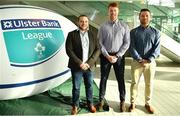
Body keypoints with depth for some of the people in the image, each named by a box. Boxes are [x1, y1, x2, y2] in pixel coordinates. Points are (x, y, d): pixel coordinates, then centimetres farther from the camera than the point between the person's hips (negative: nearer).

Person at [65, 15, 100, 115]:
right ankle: (75, 106, 25)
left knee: (89, 86, 13)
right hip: (76, 66, -2)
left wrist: (89, 63, -11)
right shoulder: (72, 34, -2)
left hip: (89, 66, 2)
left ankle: (90, 104, 31)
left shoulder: (92, 35, 7)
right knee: (76, 87, 8)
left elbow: (97, 50, 1)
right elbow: (69, 50, -9)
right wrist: (80, 63, -15)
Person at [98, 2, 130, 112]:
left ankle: (122, 101, 21)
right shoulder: (103, 26, 1)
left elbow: (127, 43, -3)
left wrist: (117, 56, -11)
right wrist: (108, 56, -11)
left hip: (119, 56, 0)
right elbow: (100, 43, -2)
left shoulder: (124, 26, 0)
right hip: (105, 56, 1)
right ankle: (101, 99, 24)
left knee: (120, 79, 6)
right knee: (104, 78, 9)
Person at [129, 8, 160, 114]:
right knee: (134, 82, 6)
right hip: (137, 62, -1)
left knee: (149, 84, 9)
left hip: (150, 62, 1)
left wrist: (149, 60, -15)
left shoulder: (155, 32, 5)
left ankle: (148, 103, 25)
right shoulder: (133, 32, 2)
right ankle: (133, 103, 20)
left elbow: (157, 48, -3)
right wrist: (140, 59, -15)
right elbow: (132, 47, -6)